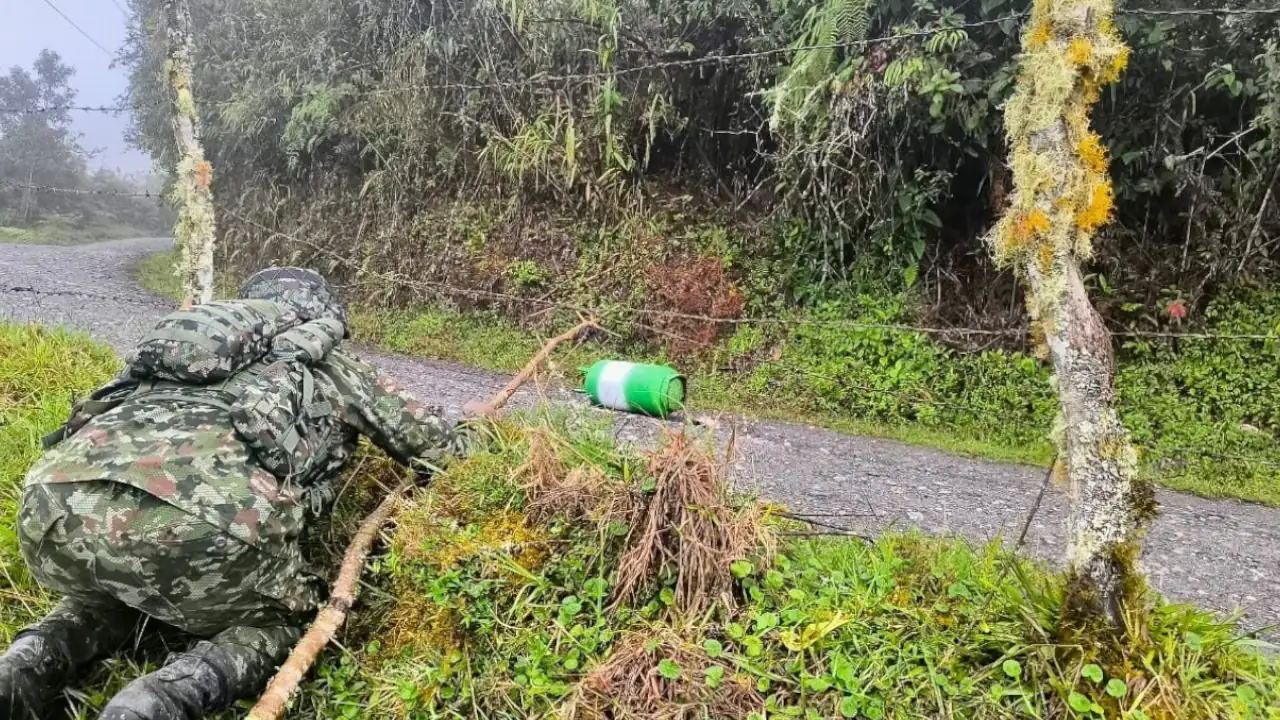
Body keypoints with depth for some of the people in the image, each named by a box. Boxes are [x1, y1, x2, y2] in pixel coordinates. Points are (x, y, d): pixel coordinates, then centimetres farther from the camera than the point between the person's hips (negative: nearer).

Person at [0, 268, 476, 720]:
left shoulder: (194, 343, 39)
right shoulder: (333, 368, 29)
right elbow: (444, 450, 35)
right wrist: (458, 437, 60)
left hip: (51, 505, 6)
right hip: (195, 520, -5)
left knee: (111, 595, 38)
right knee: (282, 625, 24)